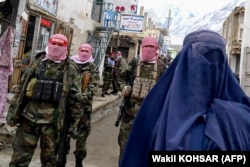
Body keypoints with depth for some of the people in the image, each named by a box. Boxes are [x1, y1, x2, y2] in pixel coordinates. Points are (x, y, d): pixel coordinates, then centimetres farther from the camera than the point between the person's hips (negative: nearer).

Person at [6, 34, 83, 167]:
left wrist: (76, 117, 1)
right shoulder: (36, 62, 9)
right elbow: (21, 87, 11)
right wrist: (13, 110, 8)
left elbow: (74, 95, 4)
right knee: (20, 156, 4)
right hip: (29, 116, 2)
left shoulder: (69, 69, 4)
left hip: (52, 120, -1)